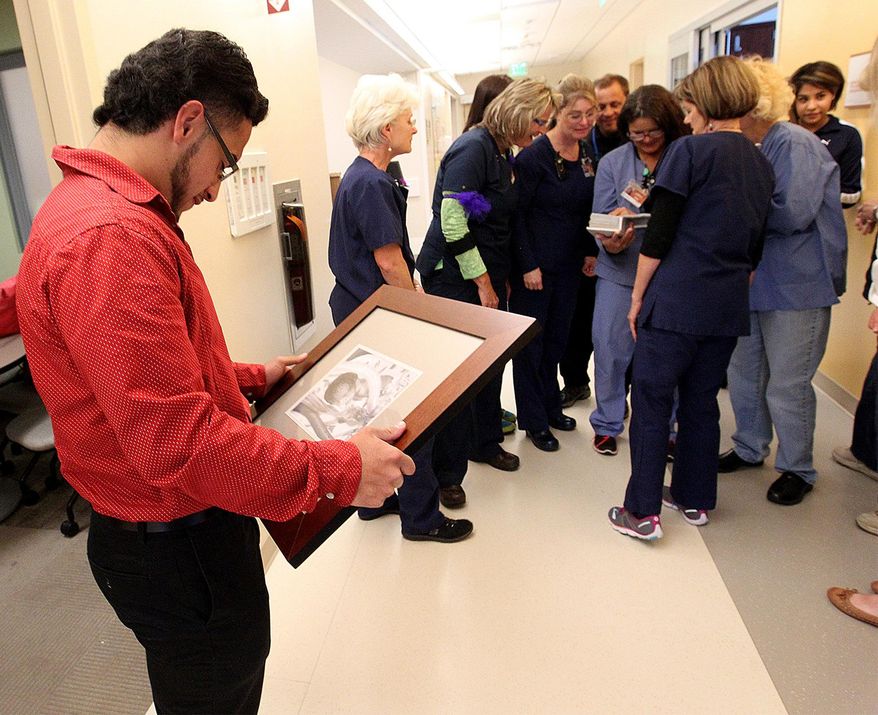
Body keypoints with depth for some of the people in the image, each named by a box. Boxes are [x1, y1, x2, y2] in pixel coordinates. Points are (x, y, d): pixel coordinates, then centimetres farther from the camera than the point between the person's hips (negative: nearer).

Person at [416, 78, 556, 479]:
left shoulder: (504, 153, 13)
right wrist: (483, 282, -17)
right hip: (454, 277, -9)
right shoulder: (473, 148, -16)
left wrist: (499, 277, 16)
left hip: (488, 273, 9)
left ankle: (485, 443, 34)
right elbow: (452, 223, -22)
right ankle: (443, 472, 10)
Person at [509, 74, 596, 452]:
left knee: (557, 338, 17)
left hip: (568, 264, 7)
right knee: (530, 342, 5)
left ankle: (551, 407, 34)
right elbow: (517, 212, -15)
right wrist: (528, 265, -16)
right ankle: (534, 421, 19)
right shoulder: (535, 155, -16)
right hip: (534, 264, -7)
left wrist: (590, 250, 7)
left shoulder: (587, 154, 6)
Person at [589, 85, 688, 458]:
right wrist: (610, 243, -23)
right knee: (610, 348, 5)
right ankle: (607, 423, 24)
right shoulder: (612, 163, 2)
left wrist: (637, 212, -18)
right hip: (619, 271, 1)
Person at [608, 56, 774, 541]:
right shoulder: (762, 165, 13)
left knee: (651, 403, 1)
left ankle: (642, 512, 5)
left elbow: (658, 236, -12)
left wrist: (638, 296, -4)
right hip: (728, 308, 7)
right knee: (701, 402, 16)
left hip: (676, 300, -7)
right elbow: (754, 247, 17)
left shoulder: (691, 150, -8)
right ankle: (694, 500, 28)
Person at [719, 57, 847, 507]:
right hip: (751, 281, 8)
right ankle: (750, 448, 35)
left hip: (795, 286, -8)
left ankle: (798, 470, 20)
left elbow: (793, 212, -26)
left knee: (787, 386, 1)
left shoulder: (794, 144, -16)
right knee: (743, 373, 16)